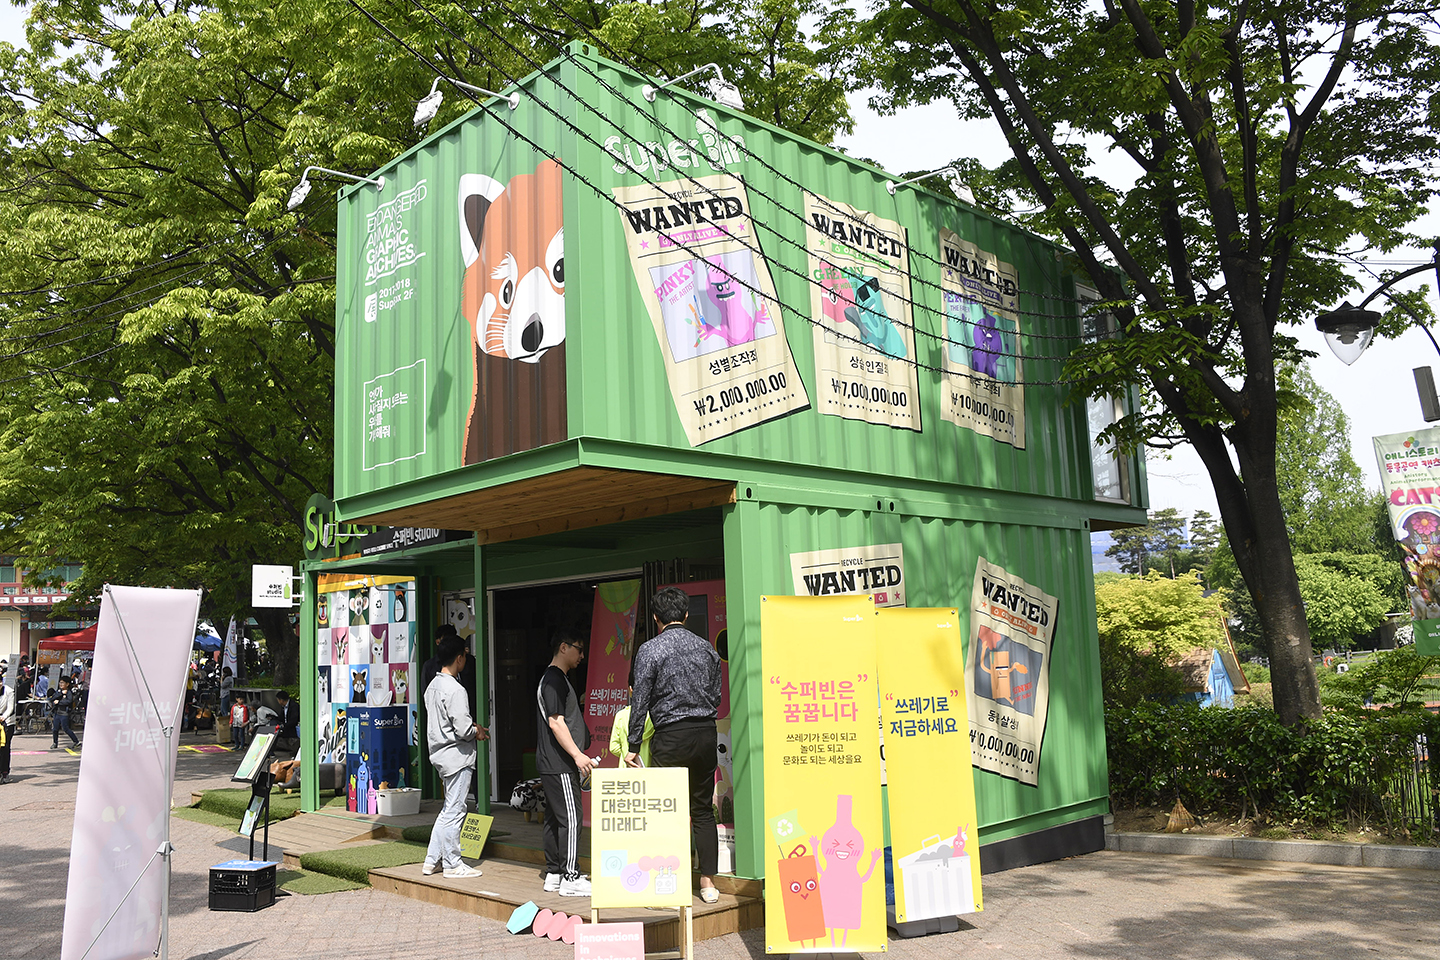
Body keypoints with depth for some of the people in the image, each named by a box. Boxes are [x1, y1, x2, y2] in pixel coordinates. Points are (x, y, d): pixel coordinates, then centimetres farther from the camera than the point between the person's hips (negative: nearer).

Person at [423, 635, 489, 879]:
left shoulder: (433, 685, 9)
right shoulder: (455, 690, -20)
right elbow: (463, 729, -23)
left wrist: (473, 728, 14)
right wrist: (478, 733, -3)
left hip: (440, 754, 10)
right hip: (457, 755, -10)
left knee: (449, 809, 19)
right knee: (454, 811, 0)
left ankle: (432, 860, 23)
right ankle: (452, 865, 9)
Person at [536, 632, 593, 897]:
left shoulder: (556, 679, 19)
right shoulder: (554, 680, -14)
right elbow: (555, 722, -21)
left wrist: (578, 755, 24)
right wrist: (577, 754, -23)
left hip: (552, 765, 11)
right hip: (559, 765, -11)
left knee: (555, 818, 13)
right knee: (570, 818, -8)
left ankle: (554, 874, 18)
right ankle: (571, 878, -4)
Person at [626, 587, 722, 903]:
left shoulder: (650, 650, -5)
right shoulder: (706, 647, 8)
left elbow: (640, 701, -5)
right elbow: (716, 695, 13)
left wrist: (633, 746, 1)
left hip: (671, 737, -4)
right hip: (706, 734, 4)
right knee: (703, 810, 12)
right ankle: (708, 882, 15)